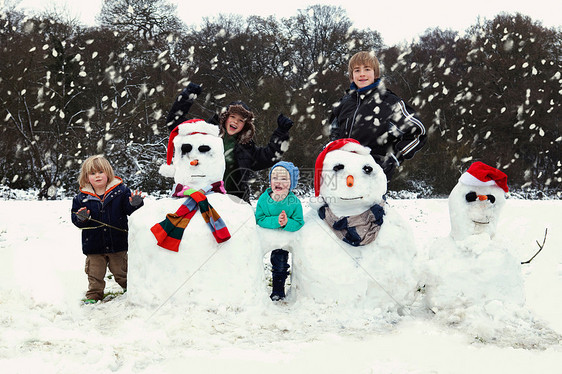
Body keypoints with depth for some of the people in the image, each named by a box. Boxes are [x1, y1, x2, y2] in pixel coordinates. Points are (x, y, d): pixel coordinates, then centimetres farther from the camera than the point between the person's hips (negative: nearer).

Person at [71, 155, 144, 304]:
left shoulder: (120, 191, -5)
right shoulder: (82, 198, -2)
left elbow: (128, 209, -5)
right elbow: (75, 218, 0)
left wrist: (135, 203, -27)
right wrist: (81, 218, -22)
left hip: (117, 243, -1)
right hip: (94, 244, 1)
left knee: (121, 270, 14)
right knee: (95, 274, 9)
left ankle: (129, 287, 36)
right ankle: (93, 295, 25)